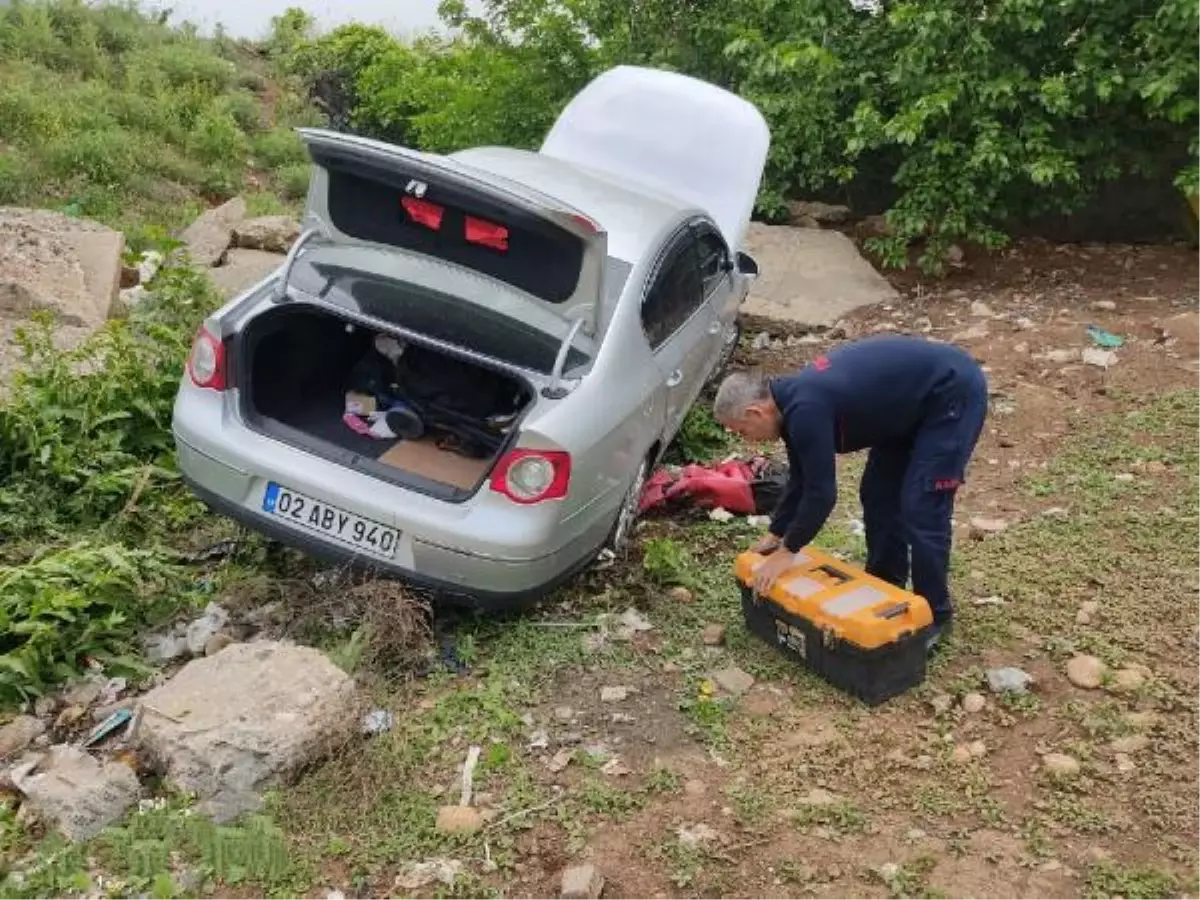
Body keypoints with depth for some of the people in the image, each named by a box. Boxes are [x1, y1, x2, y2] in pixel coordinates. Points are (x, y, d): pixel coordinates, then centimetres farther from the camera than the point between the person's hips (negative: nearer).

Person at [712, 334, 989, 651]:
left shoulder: (806, 411, -27)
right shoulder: (793, 400, 2)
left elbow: (821, 492, -22)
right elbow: (801, 479, 14)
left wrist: (788, 550, -10)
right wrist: (775, 535, 17)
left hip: (953, 392, -10)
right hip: (917, 399, 10)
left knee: (921, 510, -8)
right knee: (878, 494, 13)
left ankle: (935, 617, 8)